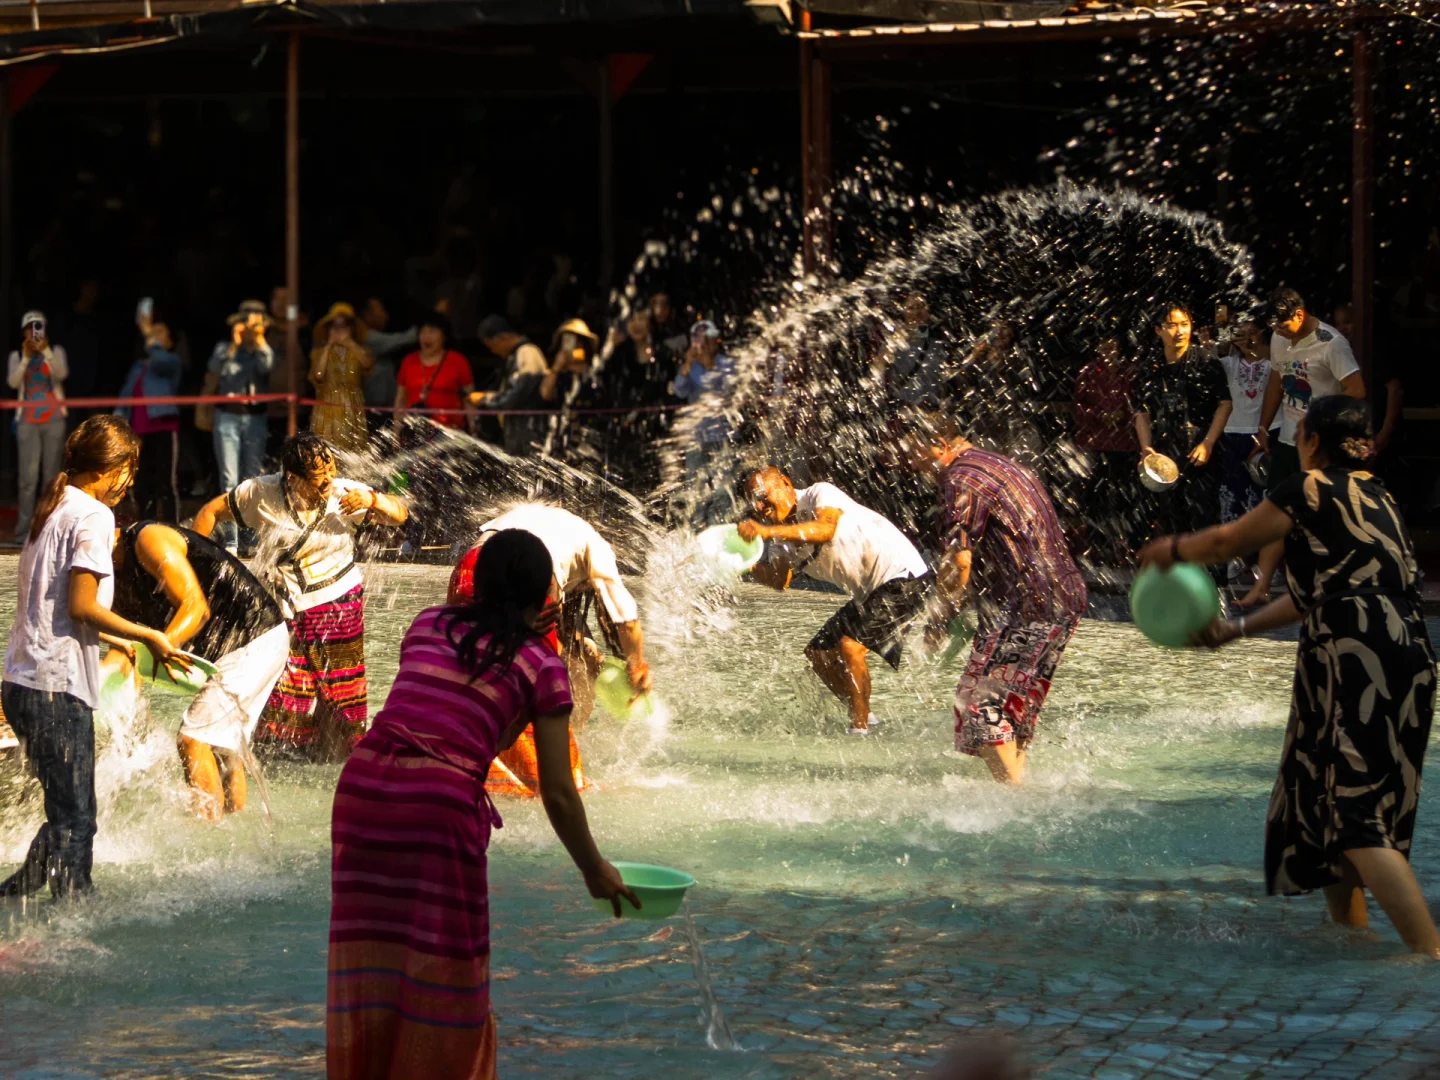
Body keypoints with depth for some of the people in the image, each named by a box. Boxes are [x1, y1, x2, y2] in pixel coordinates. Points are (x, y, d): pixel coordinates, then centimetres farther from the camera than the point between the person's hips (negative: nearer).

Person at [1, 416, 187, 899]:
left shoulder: (52, 511, 18)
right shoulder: (93, 516, -10)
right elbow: (82, 606, -18)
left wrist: (117, 642, 28)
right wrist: (147, 636, -9)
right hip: (58, 688, -9)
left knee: (69, 814, 17)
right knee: (75, 819, -4)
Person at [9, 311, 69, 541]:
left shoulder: (55, 352, 7)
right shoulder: (17, 356, 9)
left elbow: (61, 374, -11)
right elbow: (13, 382, -6)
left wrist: (46, 351, -23)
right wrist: (26, 358, -17)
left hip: (53, 418, 0)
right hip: (28, 421, 0)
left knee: (51, 474, -1)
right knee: (28, 476, -8)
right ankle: (24, 529, -10)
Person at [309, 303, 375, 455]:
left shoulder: (358, 351, 12)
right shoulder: (320, 352, 10)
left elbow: (368, 363, -11)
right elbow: (318, 375, -8)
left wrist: (349, 342, -10)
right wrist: (328, 346, -2)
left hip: (353, 413, 1)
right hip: (327, 412, -1)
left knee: (354, 454, -7)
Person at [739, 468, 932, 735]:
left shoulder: (820, 494, -14)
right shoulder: (784, 537, 9)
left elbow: (826, 530, -36)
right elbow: (779, 581, -5)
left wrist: (768, 532, -43)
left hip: (903, 578, -10)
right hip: (868, 593, 10)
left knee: (850, 645, -23)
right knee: (818, 653, 11)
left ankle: (860, 730, -16)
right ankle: (864, 716, 25)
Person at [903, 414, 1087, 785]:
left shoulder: (962, 480, -10)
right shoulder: (1003, 466, 21)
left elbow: (959, 560, -18)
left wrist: (940, 617, -6)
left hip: (1025, 609, -10)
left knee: (981, 702, -7)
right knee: (1015, 705, 17)